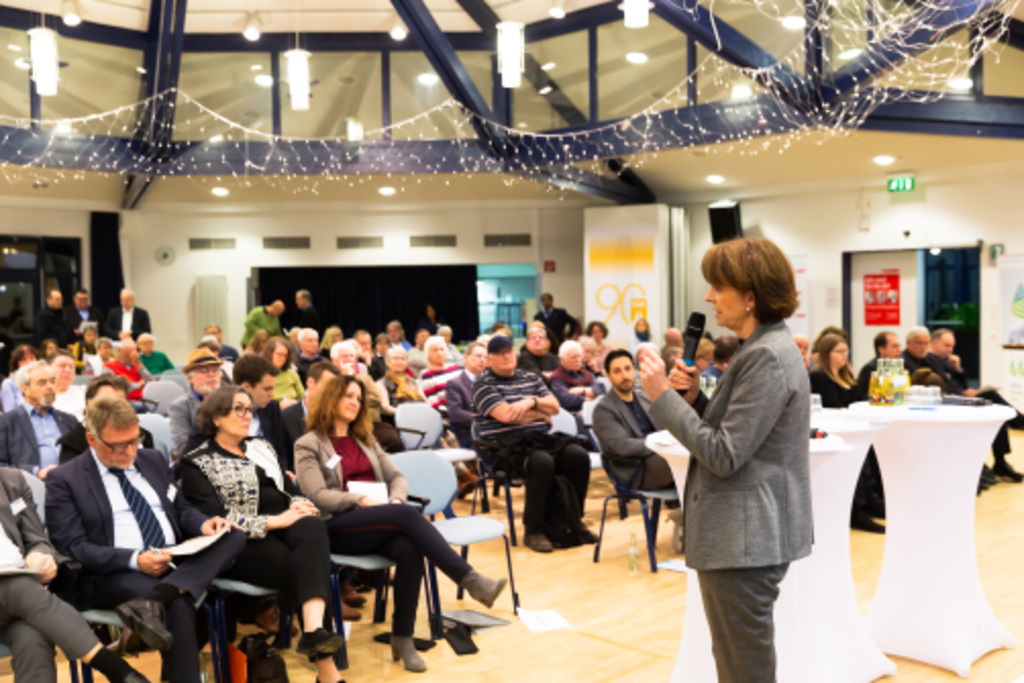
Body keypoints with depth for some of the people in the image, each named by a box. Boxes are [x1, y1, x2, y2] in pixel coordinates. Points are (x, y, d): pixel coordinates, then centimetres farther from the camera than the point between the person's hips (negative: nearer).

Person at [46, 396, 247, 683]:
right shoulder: (64, 480, 1)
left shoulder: (153, 460, 17)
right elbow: (72, 548, -7)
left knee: (235, 537, -21)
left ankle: (154, 600, -37)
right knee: (177, 604, -36)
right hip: (114, 575, -6)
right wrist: (135, 560, -21)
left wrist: (203, 523, -3)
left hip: (177, 563, 6)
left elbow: (181, 510, 23)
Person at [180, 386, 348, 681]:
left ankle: (314, 628, -49)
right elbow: (216, 519, -9)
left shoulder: (262, 447, 24)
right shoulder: (197, 463, 4)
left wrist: (299, 505, -3)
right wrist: (273, 522, -17)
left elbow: (290, 488, 22)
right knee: (310, 567, -30)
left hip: (285, 526, 5)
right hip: (243, 544, -4)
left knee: (312, 527, -33)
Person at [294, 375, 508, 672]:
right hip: (337, 527, -5)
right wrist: (361, 501, -20)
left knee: (409, 549, -31)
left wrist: (396, 501, -6)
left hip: (380, 523, 5)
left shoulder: (365, 440, 23)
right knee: (408, 515, -32)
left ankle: (402, 638, -22)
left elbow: (396, 477, 17)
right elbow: (317, 496, -8)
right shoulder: (308, 445, 5)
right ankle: (470, 580, -34)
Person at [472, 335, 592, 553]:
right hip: (507, 446, -6)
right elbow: (505, 415, -14)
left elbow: (554, 406, 10)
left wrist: (532, 401, -11)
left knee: (579, 456, -19)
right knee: (543, 463, -35)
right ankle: (533, 531, -22)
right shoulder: (484, 384, 0)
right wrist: (541, 414, -2)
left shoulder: (531, 378, 19)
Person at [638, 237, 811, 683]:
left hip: (745, 538, -11)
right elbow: (728, 431, 16)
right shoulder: (765, 347, 13)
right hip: (748, 532, 11)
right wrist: (692, 397, 0)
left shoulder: (767, 357, -20)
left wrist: (664, 396, -18)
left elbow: (724, 455, -22)